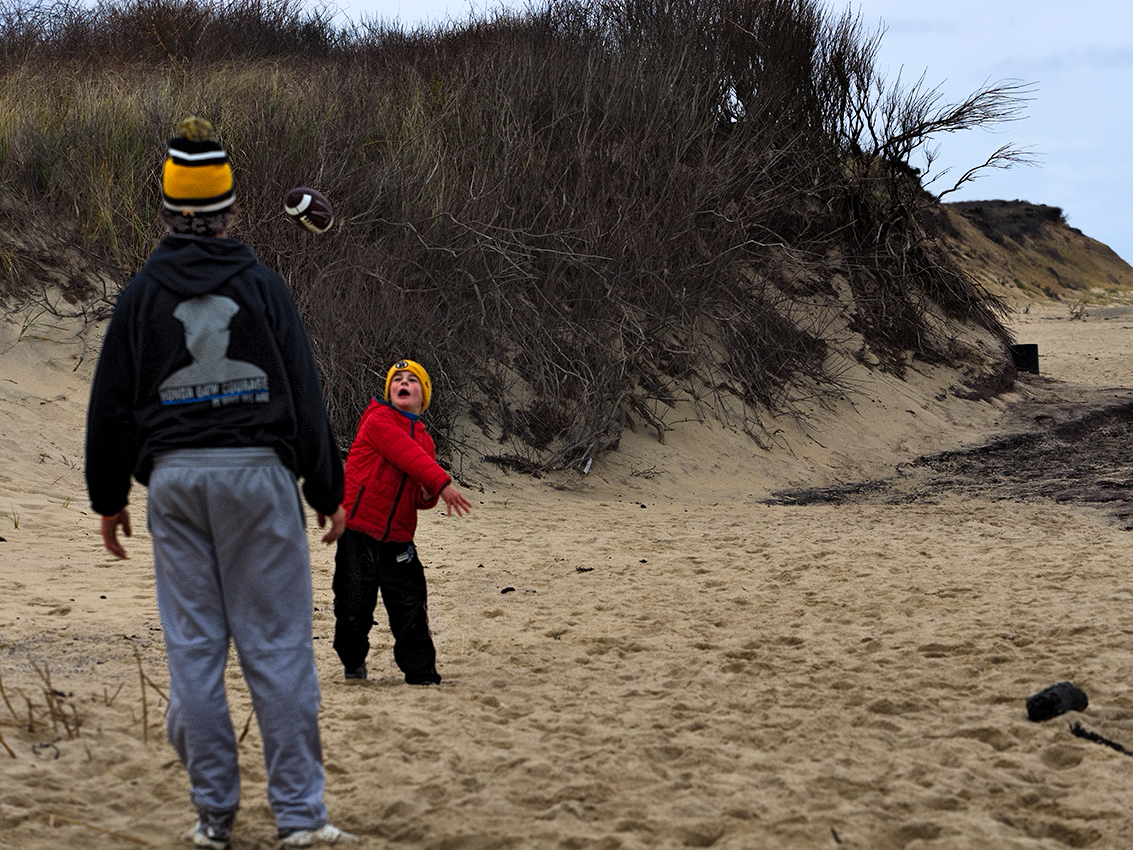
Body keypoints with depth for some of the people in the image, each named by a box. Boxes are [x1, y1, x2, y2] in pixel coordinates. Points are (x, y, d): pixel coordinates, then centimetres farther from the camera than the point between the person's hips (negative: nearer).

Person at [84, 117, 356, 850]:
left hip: (174, 479, 2)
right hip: (257, 472, -2)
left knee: (194, 649, 6)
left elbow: (111, 404, 8)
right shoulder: (260, 286, 0)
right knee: (278, 645, -1)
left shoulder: (142, 295, 4)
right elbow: (305, 395, 0)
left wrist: (110, 496, 18)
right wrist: (328, 491, 6)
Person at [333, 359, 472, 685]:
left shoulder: (423, 438, 15)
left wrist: (428, 496, -6)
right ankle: (353, 661, 25)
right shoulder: (378, 420, -5)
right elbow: (406, 454, -19)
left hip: (398, 538, 5)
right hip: (359, 534, -5)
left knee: (410, 608, -1)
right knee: (354, 607, 1)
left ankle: (421, 672, 8)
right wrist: (442, 484, -26)